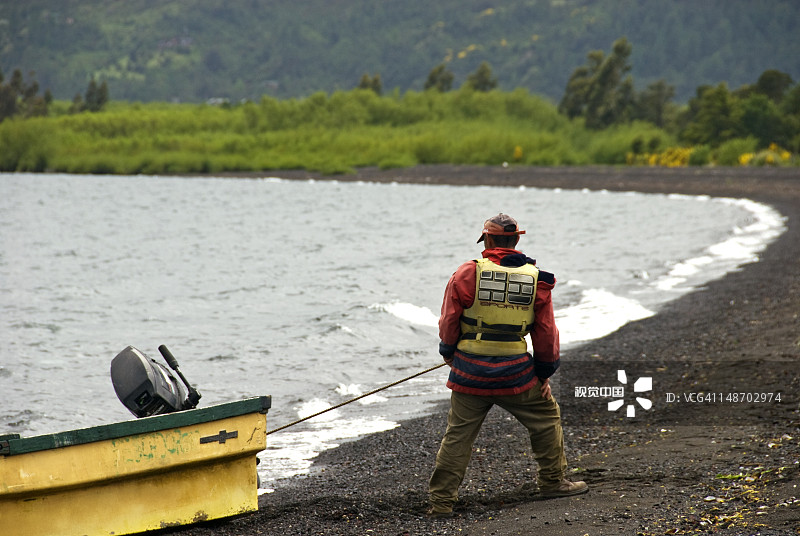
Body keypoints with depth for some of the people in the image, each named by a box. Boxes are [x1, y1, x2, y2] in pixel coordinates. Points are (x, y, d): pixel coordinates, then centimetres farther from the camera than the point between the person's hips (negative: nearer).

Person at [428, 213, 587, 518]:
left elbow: (448, 322, -2)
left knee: (458, 435, 8)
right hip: (515, 372, 1)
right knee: (546, 418, 23)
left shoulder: (467, 273, -6)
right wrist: (545, 372, 16)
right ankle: (553, 481, 31)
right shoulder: (535, 279, 0)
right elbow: (546, 332, 4)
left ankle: (441, 502, 8)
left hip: (470, 372, 0)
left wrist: (448, 353, 17)